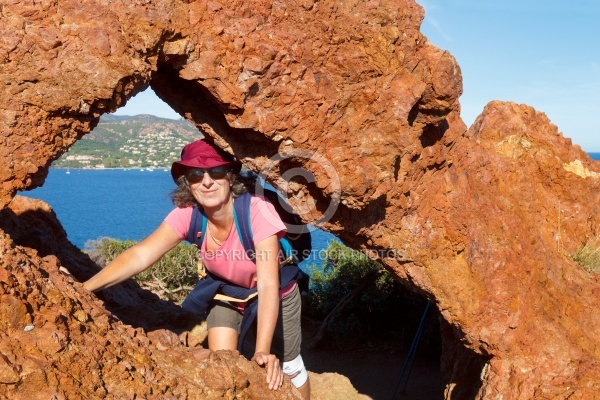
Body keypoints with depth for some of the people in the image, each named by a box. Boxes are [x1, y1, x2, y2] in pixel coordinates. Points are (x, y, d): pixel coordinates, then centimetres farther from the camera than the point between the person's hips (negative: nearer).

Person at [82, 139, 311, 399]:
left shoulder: (257, 212, -38)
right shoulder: (187, 214, -26)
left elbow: (268, 285, -41)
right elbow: (139, 255, -31)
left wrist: (263, 351, -49)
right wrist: (82, 289, -43)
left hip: (272, 297, -2)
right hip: (225, 292, 3)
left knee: (288, 367, 11)